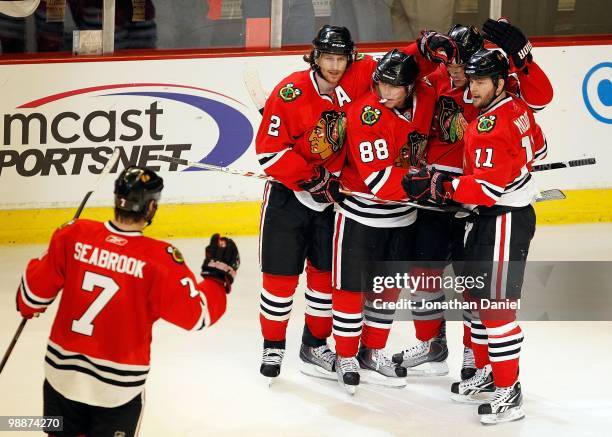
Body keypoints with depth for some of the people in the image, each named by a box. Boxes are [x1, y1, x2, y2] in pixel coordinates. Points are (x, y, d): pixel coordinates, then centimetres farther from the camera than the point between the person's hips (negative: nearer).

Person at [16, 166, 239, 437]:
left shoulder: (73, 236, -10)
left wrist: (28, 307, 23)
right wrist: (219, 273, 2)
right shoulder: (160, 260, -20)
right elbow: (197, 315, -13)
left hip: (62, 371, 3)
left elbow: (35, 290, 1)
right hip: (118, 385, -3)